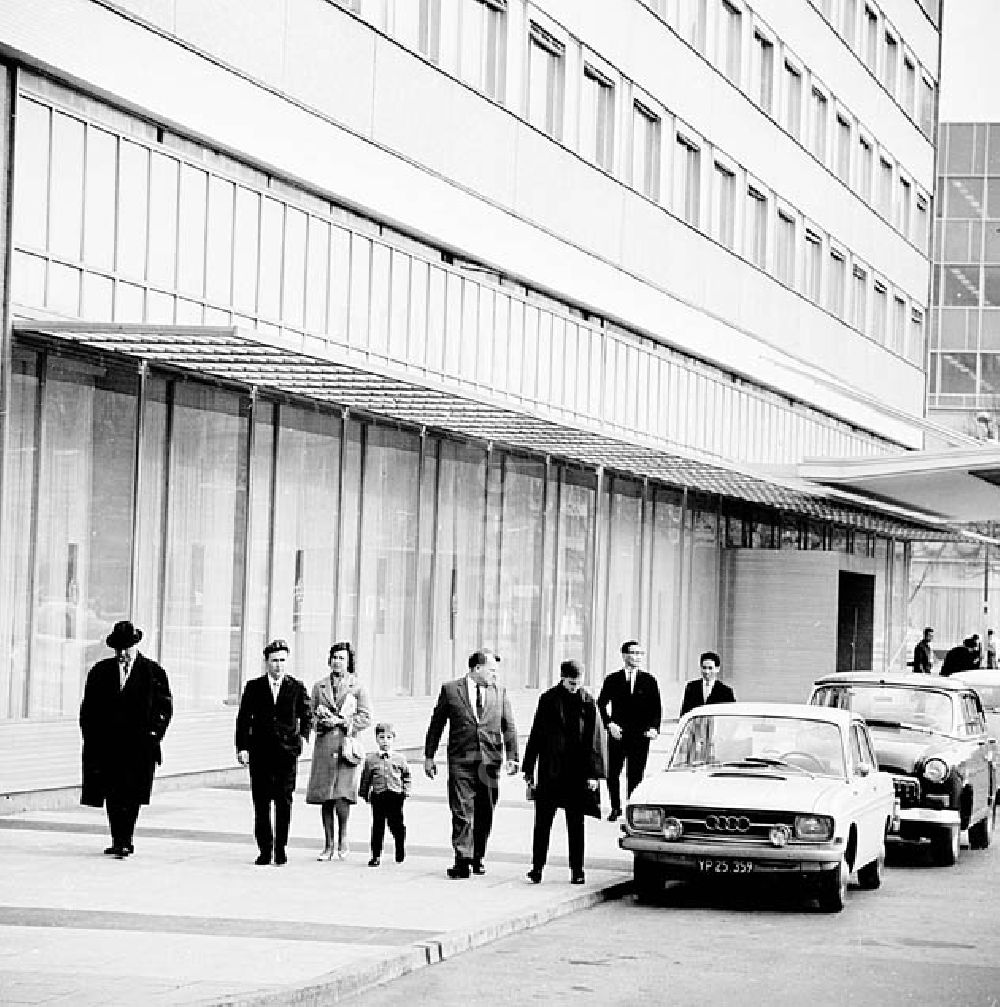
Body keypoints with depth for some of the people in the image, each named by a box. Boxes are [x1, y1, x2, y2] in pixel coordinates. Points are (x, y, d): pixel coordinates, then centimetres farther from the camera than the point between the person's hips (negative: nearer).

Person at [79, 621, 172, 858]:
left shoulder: (153, 672, 4)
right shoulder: (100, 671, 11)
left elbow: (165, 705, 5)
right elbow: (88, 708, 12)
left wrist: (153, 733, -4)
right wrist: (91, 738, 4)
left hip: (139, 747, -3)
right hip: (107, 745, 3)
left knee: (130, 796, -7)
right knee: (113, 795, 3)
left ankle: (124, 842, -5)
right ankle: (120, 842, 11)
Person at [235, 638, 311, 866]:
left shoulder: (297, 688, 6)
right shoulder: (254, 687, 7)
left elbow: (306, 717, 10)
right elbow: (243, 718, 6)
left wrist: (303, 735, -8)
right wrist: (242, 747, -3)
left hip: (287, 752, -1)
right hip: (260, 753, 1)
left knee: (284, 801, -2)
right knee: (261, 803, 1)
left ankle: (281, 848, 6)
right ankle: (265, 850, 7)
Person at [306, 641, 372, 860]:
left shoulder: (357, 686, 4)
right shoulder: (319, 686, 13)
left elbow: (366, 717, 1)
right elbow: (311, 716, 17)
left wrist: (341, 721, -10)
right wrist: (320, 720, -5)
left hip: (347, 743, -3)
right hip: (324, 744, 3)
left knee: (342, 794, -15)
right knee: (325, 797, 3)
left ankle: (343, 837, 6)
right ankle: (329, 845, 11)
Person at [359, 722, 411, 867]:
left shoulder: (399, 759, 7)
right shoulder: (370, 759, 5)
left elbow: (406, 775, 16)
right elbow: (365, 778, 11)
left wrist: (406, 790, 6)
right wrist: (365, 794, 11)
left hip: (396, 795, 0)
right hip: (378, 795, 0)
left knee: (397, 825, 5)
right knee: (378, 827, 0)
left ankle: (401, 853, 22)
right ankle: (376, 856, 5)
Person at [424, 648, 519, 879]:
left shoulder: (499, 692, 11)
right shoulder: (450, 690, 4)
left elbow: (509, 727, 9)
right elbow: (436, 724, 9)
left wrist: (512, 757, -2)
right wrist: (429, 756, 6)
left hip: (490, 761, 3)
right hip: (461, 761, -2)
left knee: (485, 814, 8)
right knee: (462, 812, -9)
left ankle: (478, 858, 21)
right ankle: (462, 861, -11)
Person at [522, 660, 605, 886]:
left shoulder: (588, 702, 0)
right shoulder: (548, 700, 1)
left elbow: (594, 739, -1)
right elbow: (536, 735, 5)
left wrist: (594, 773, -7)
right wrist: (528, 768, 4)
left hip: (577, 774, 0)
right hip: (550, 772, 0)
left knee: (576, 824, 7)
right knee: (543, 821, 0)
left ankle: (577, 870, 14)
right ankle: (537, 867, 6)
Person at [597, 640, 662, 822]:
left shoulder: (649, 681, 6)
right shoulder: (613, 680, 6)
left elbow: (656, 708, 6)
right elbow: (601, 703, 4)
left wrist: (654, 728, -8)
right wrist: (609, 723, -9)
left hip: (640, 736, -1)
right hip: (617, 734, 1)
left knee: (635, 776, -2)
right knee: (612, 774, 4)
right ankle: (616, 808, 23)